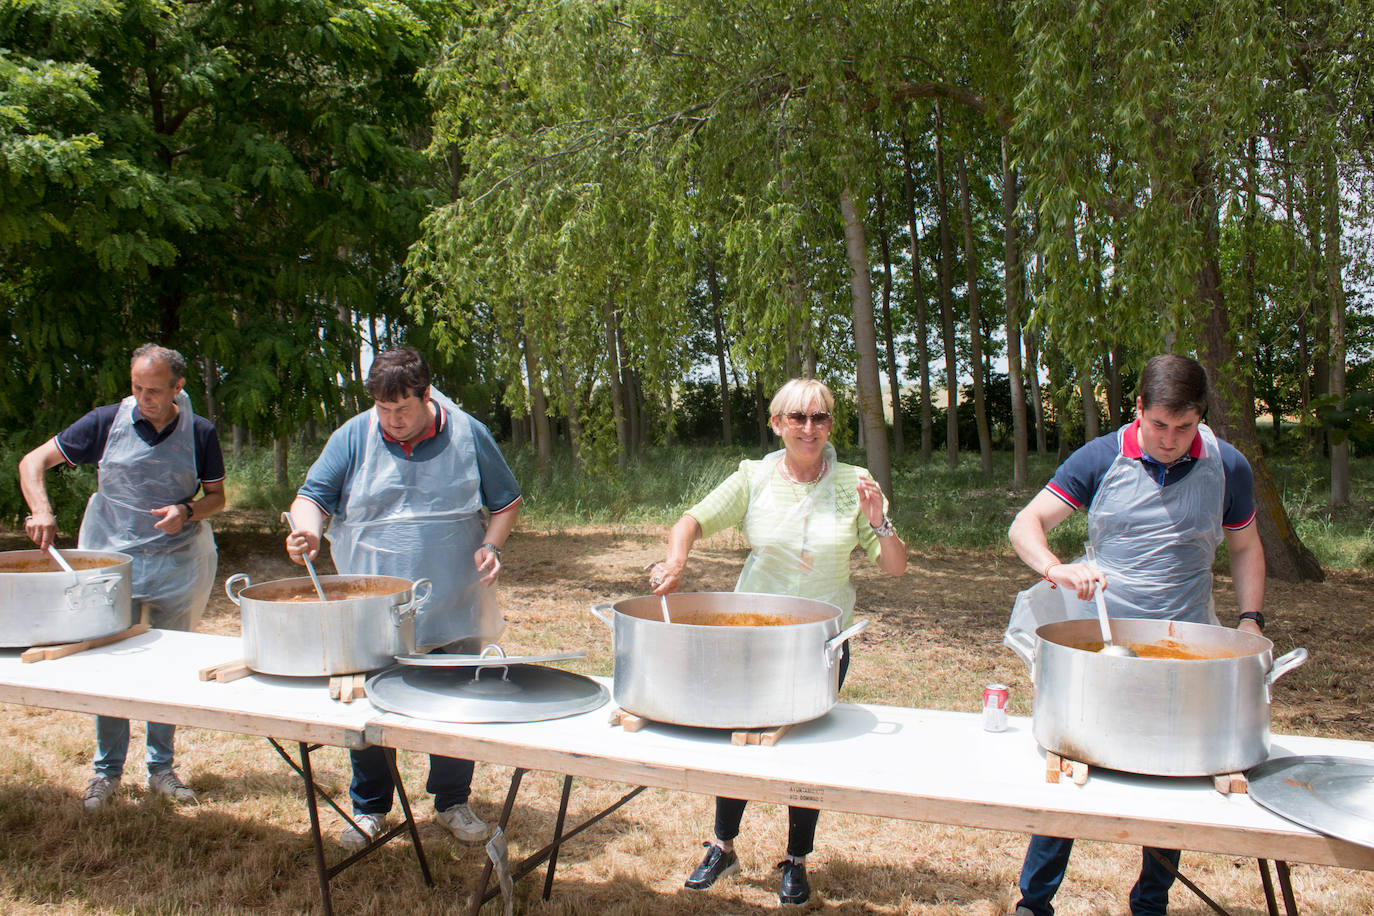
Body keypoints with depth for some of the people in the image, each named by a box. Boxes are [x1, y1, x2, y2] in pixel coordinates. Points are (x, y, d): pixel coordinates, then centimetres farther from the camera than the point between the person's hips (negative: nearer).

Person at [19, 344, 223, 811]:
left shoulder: (200, 433, -3)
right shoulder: (107, 422, -5)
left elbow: (216, 495, 6)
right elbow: (33, 461, -2)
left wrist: (188, 512, -15)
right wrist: (40, 509, -21)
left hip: (178, 565, 1)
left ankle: (161, 768, 23)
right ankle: (107, 770, 22)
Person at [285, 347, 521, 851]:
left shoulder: (468, 435, -2)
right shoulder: (354, 437, -2)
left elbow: (505, 501, 7)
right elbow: (313, 495, 0)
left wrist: (491, 545, -9)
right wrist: (306, 527, -23)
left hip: (453, 611, 0)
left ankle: (453, 802, 30)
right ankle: (368, 808, 29)